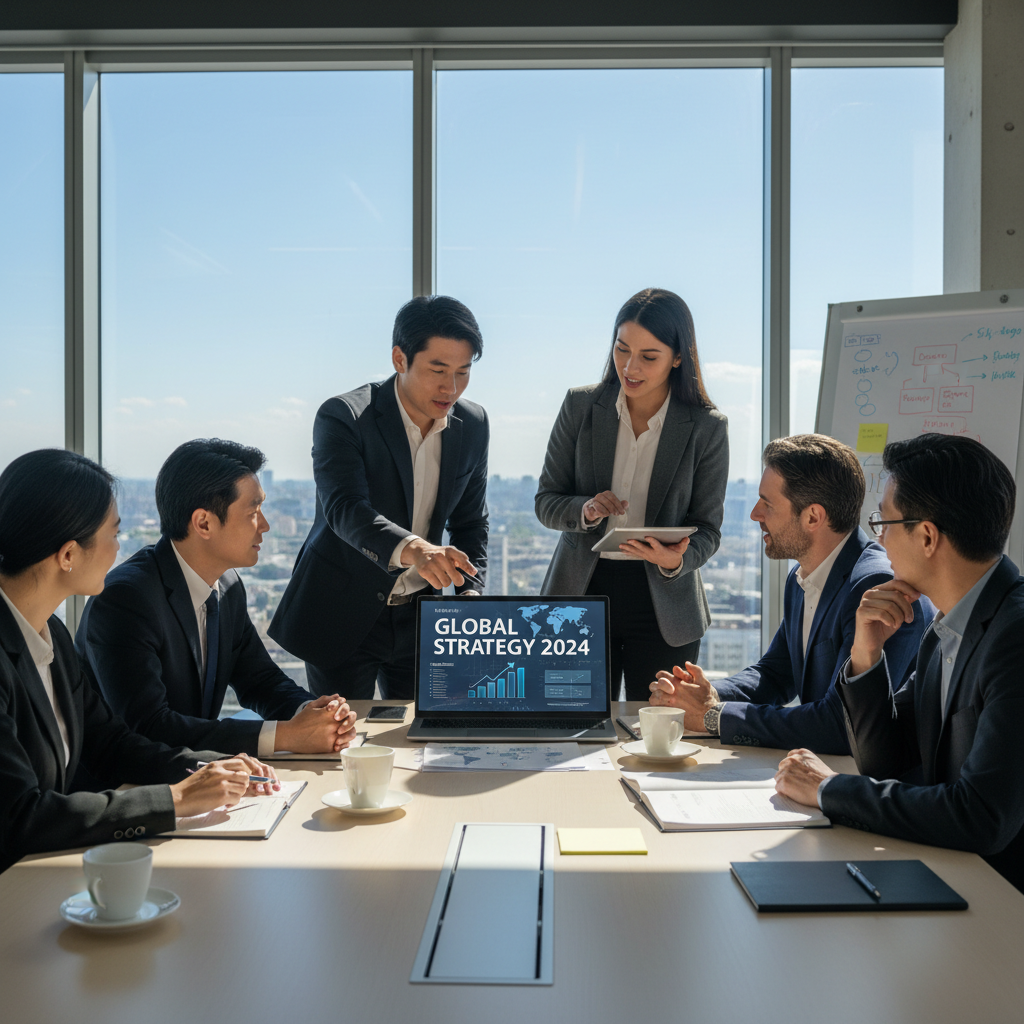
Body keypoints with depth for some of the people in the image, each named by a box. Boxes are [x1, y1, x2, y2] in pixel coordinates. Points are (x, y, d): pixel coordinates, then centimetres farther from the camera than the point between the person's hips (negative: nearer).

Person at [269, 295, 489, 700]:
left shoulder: (472, 425, 0)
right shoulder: (343, 417, -17)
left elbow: (470, 523, 8)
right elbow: (345, 507, -32)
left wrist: (470, 592, -10)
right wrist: (412, 549, -50)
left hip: (417, 617, 5)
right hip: (343, 616, -4)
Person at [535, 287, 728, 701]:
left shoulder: (707, 428, -4)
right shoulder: (581, 406, 0)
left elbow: (706, 529, 0)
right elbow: (545, 501, 3)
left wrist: (676, 560, -22)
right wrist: (586, 510, -18)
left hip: (664, 609, -1)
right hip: (582, 594, 1)